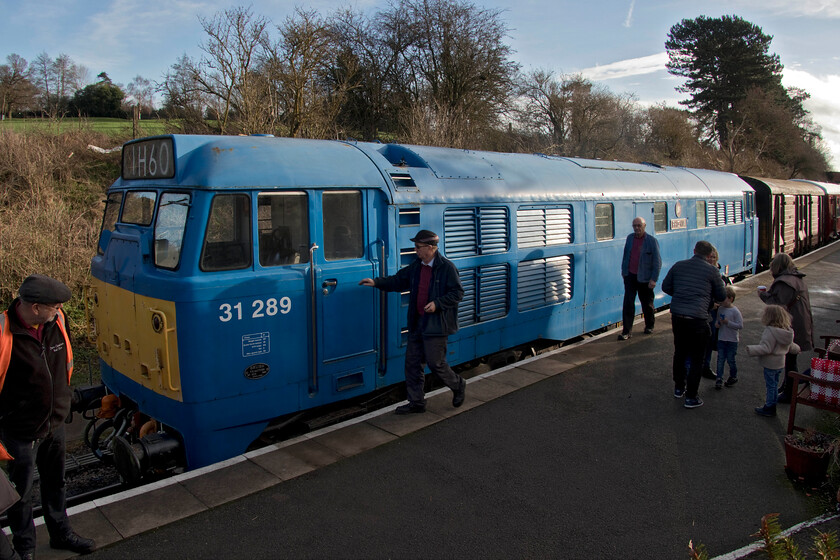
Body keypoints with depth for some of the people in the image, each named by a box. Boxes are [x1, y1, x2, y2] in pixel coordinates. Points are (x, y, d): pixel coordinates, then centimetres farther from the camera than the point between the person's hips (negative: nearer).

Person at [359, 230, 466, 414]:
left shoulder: (446, 267, -11)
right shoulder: (417, 266, 9)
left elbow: (457, 293, -11)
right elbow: (400, 280, 18)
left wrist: (437, 304, -19)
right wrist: (377, 282, 9)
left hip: (436, 324, -7)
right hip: (417, 323, 7)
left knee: (435, 363, -3)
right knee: (412, 361, 8)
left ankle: (458, 385, 25)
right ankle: (416, 402, 19)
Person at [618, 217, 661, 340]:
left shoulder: (652, 241, -10)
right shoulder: (630, 238, 4)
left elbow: (657, 262, -10)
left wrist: (654, 279, -14)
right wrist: (624, 270, 16)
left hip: (645, 278, -3)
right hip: (630, 276, 3)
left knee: (647, 304, 12)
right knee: (628, 303, -3)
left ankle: (649, 326, 34)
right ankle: (626, 331, 0)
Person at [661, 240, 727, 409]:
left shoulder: (678, 266, 7)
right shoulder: (712, 271, -2)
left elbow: (665, 287, 14)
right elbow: (722, 297, 6)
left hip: (677, 316, 4)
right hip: (697, 319, -4)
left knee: (679, 352, 21)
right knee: (696, 358, 7)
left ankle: (679, 388, 35)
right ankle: (691, 397, 11)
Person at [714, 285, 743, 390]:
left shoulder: (735, 311, -14)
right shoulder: (720, 309, 3)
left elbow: (740, 325, -15)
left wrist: (728, 322, -24)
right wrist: (717, 323, -4)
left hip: (732, 340, -4)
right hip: (721, 339, 4)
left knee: (730, 360, 6)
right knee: (720, 359, 2)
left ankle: (733, 377, 28)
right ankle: (719, 379, 6)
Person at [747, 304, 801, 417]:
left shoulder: (770, 331, -26)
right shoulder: (787, 331, 3)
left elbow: (766, 348, -30)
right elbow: (790, 346, 16)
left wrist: (752, 350, -30)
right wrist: (797, 349, 37)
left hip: (770, 364, -8)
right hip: (780, 363, 8)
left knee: (770, 385, 3)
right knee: (774, 384, 20)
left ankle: (769, 408, 12)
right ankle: (773, 402, 33)